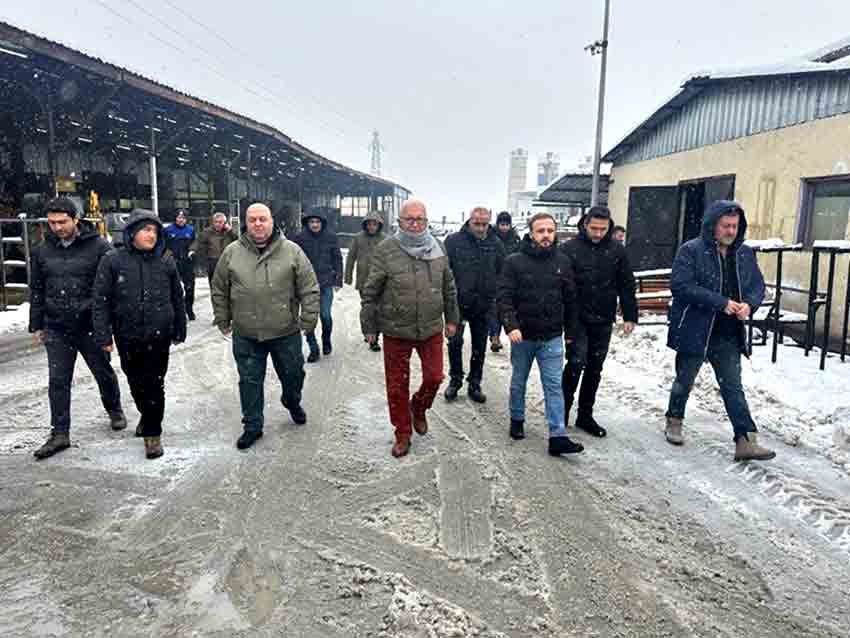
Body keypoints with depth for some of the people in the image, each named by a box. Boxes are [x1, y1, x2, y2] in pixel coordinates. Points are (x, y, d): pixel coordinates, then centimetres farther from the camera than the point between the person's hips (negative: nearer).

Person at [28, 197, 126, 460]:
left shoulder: (99, 247, -9)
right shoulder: (42, 251, 5)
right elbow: (36, 290, 13)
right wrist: (36, 325, 12)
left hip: (91, 326, -3)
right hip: (56, 329, 3)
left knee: (104, 372, 13)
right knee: (58, 381, 4)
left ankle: (114, 410, 38)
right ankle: (60, 433, 12)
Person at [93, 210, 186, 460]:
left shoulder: (166, 261, 1)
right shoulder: (113, 260, -3)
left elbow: (177, 298, 8)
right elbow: (101, 300, -3)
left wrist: (179, 330, 10)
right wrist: (103, 335, -7)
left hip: (158, 336, -1)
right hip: (127, 336, 1)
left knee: (154, 385, 2)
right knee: (136, 383, 15)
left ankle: (152, 433, 14)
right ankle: (146, 415, 41)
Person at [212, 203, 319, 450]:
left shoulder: (292, 251, -4)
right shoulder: (231, 253, 0)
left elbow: (309, 289, -2)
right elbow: (219, 290, 9)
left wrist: (308, 320, -5)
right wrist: (223, 320, 9)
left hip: (286, 333, 0)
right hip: (245, 336, 1)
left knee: (292, 375, 16)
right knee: (250, 381, 10)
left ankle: (292, 402, 47)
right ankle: (253, 426, 27)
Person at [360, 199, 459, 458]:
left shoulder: (437, 249, 3)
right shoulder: (385, 250, -9)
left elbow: (449, 288, 13)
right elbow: (370, 292, -5)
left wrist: (452, 319, 14)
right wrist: (369, 327, -3)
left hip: (431, 329, 3)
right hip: (396, 332, -3)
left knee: (434, 377, 9)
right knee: (397, 385, 7)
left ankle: (418, 408, 41)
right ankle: (402, 434, 26)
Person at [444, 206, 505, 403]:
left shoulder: (496, 244, 2)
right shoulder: (454, 241, -7)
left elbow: (502, 272, 8)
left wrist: (494, 295, 2)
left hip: (484, 305, 3)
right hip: (458, 303, -2)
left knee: (479, 346, 11)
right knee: (455, 342, -1)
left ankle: (474, 384, 24)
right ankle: (455, 380, 20)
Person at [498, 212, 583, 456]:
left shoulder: (563, 261, 2)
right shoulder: (514, 262, -7)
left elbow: (570, 299, 9)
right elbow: (504, 297, -12)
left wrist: (570, 330, 12)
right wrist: (511, 326, -25)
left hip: (552, 337, 1)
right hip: (522, 336, -1)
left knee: (554, 385, 0)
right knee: (519, 382, 15)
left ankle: (558, 437, 1)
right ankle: (517, 420, 36)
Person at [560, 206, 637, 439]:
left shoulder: (617, 250, 3)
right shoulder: (570, 249, -7)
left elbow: (626, 285, 7)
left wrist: (630, 316, 3)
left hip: (604, 321, 4)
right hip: (577, 320, -4)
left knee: (594, 369, 10)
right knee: (576, 364, -10)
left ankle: (585, 415, 23)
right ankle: (563, 409, 9)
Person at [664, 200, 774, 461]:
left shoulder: (745, 253, 6)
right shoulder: (691, 251, -12)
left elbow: (758, 285, 13)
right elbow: (681, 286, -22)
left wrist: (749, 304, -11)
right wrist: (721, 302, -24)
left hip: (729, 335, 4)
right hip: (695, 331, -4)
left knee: (733, 387, 6)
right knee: (685, 381, 13)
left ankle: (745, 441, 8)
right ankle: (674, 422, 35)